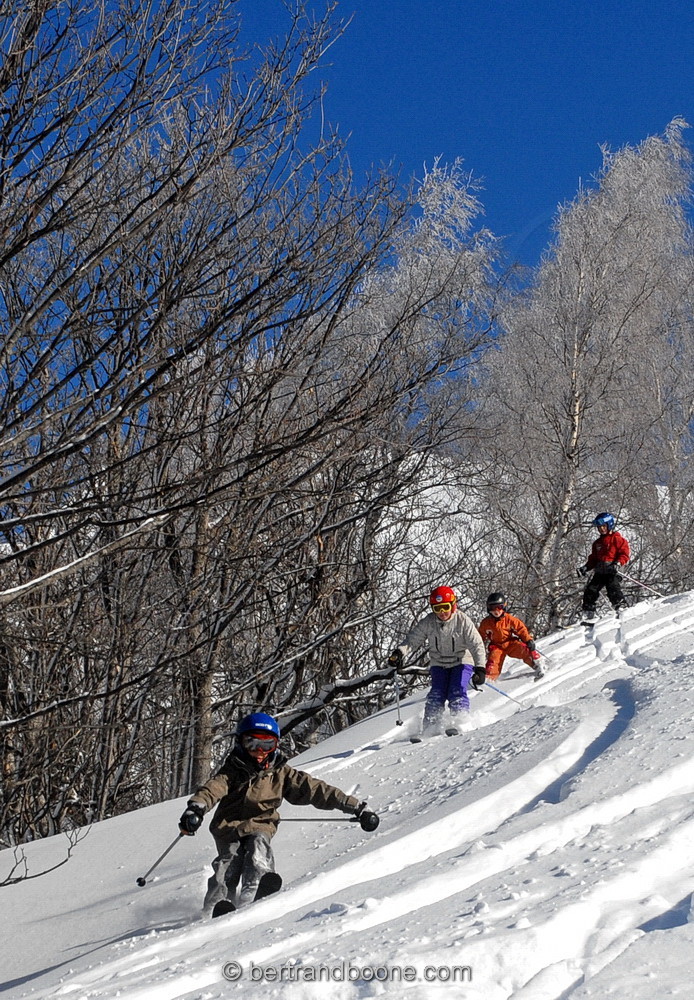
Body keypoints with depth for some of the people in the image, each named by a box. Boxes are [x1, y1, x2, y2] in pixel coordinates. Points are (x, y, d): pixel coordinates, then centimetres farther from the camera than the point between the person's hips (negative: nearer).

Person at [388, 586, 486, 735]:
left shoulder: (463, 621, -17)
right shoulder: (428, 622, -9)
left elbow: (477, 645, -18)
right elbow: (412, 639, -8)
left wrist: (480, 669, -28)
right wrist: (399, 653, -27)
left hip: (461, 662, -2)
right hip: (439, 664, 2)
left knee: (456, 693, -20)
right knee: (437, 694, -12)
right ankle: (430, 727, -9)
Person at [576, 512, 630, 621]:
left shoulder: (617, 538, 3)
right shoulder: (597, 542, 24)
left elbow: (625, 553, -5)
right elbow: (593, 559, 27)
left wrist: (618, 564, -20)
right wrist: (585, 567, 12)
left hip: (612, 571, -6)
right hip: (599, 571, 6)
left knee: (612, 587, -27)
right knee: (590, 589, -4)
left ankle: (621, 607, -26)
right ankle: (588, 613, 2)